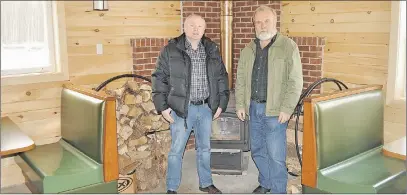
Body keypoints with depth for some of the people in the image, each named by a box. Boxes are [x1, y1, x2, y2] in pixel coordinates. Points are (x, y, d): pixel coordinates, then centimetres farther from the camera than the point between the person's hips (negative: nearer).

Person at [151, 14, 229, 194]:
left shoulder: (212, 50, 6)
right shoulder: (171, 50, -5)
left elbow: (222, 77, 11)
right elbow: (159, 78, -4)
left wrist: (221, 103, 6)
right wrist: (163, 106, -9)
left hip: (206, 108, 4)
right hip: (182, 108, -3)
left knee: (205, 148, 16)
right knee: (176, 150, 4)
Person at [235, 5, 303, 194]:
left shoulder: (288, 47, -7)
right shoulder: (248, 50, 10)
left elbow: (295, 81, -10)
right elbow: (240, 80, 14)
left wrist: (287, 109, -14)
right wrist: (240, 104, 8)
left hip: (275, 111, -5)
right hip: (253, 109, 6)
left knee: (275, 155, -2)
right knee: (257, 150, 16)